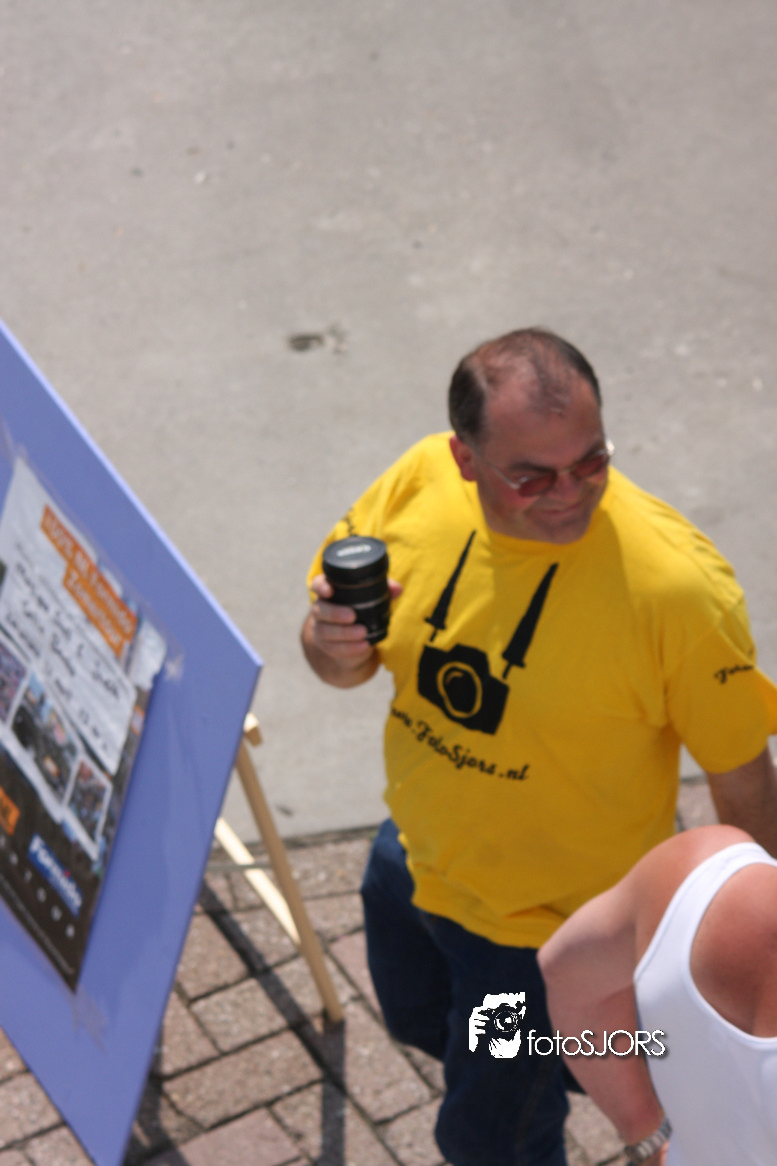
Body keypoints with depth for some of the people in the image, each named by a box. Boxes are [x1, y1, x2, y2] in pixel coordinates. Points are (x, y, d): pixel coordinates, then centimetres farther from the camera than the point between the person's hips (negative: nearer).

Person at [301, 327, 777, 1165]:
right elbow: (349, 667, -4)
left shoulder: (677, 585, -34)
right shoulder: (422, 481, -19)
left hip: (546, 923, -5)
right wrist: (335, 643, -28)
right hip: (414, 856, 6)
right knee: (418, 1021, 34)